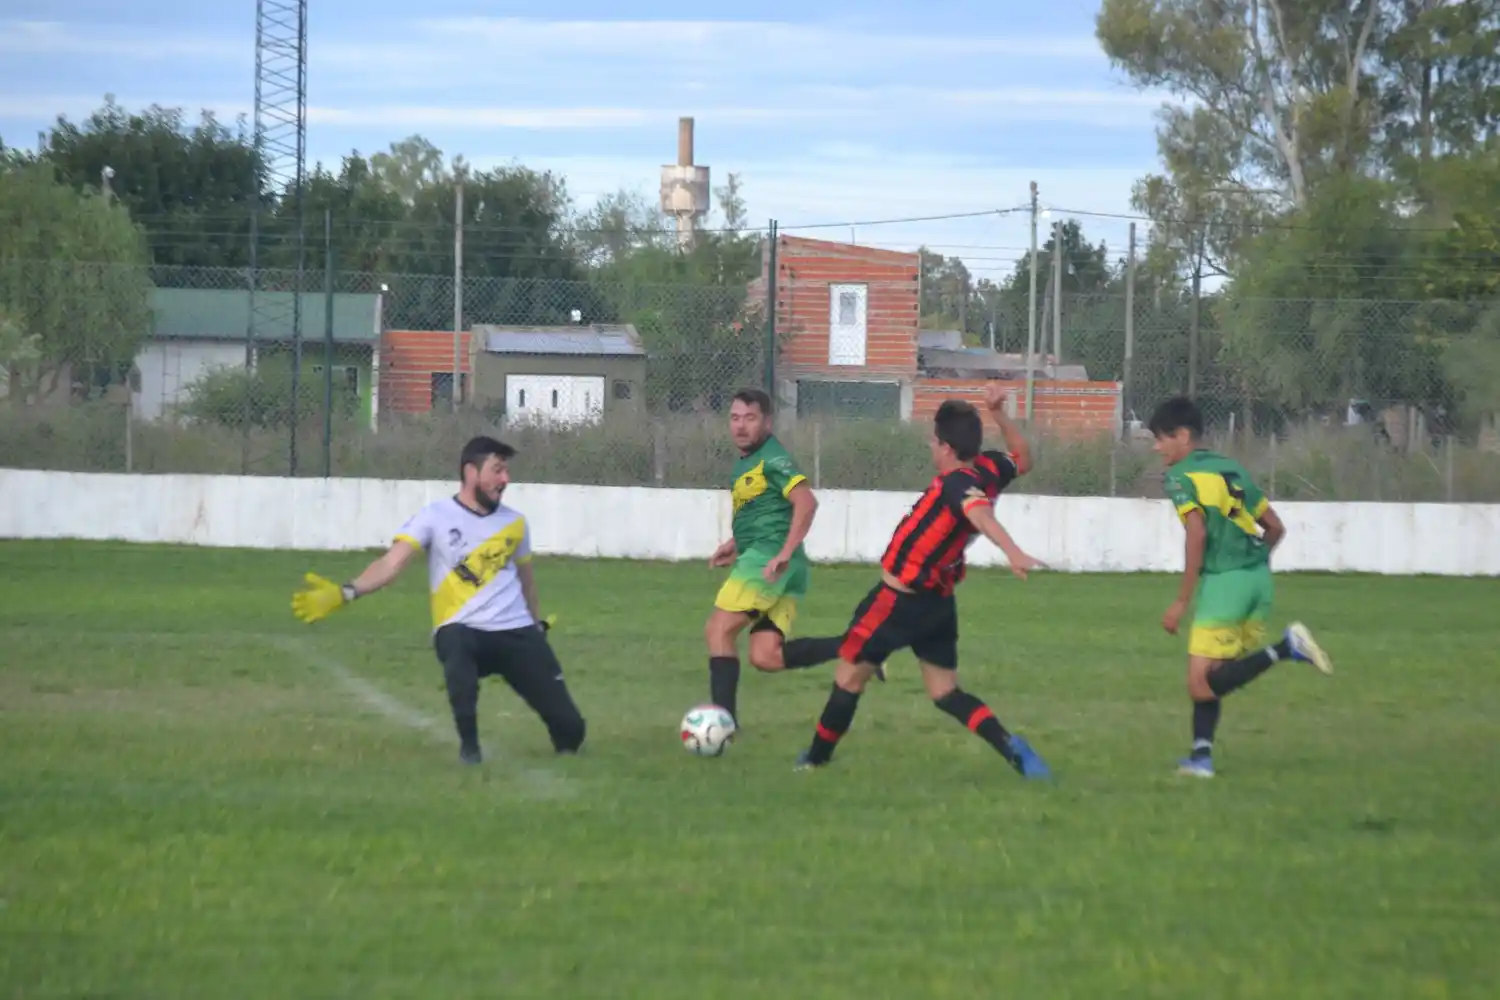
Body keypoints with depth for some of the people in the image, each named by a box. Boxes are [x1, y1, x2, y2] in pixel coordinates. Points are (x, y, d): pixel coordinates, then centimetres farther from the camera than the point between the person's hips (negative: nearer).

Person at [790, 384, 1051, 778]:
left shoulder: (957, 483, -27)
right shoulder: (990, 469, -2)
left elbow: (979, 513, -47)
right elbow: (1023, 459, 20)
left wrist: (1012, 552, -63)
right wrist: (1000, 414, 10)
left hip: (900, 598, -8)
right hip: (940, 602, 8)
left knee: (850, 674, 12)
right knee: (946, 693, 10)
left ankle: (816, 759, 27)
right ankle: (1012, 747, -12)